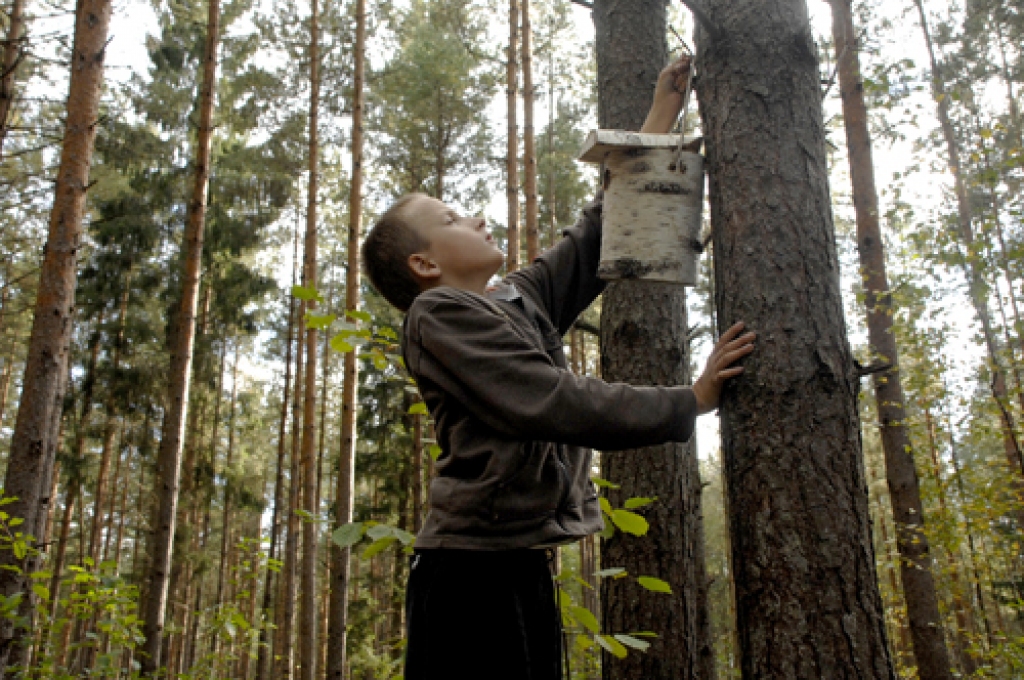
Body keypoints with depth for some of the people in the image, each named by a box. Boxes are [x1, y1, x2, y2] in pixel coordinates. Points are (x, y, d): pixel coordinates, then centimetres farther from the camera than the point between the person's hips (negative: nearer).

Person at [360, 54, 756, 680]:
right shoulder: (439, 314, -8)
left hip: (521, 566, 8)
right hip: (472, 567, -8)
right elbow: (554, 404, -17)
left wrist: (662, 115, 24)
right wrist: (691, 400, -13)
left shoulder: (521, 301, 17)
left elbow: (598, 236, 21)